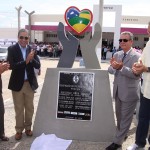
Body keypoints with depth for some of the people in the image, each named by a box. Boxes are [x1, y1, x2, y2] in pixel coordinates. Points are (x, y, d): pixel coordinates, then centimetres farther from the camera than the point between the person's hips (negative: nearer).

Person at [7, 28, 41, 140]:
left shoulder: (32, 49, 0)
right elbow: (12, 66, -18)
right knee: (19, 109, 9)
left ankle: (28, 127, 31)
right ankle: (19, 130, 24)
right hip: (17, 83, -2)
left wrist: (31, 59, -24)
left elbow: (38, 65, -5)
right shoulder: (12, 49, -7)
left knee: (30, 107, 14)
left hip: (30, 83, 2)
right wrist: (26, 61, -27)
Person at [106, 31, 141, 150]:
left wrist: (121, 67, -32)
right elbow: (110, 70, 4)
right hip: (118, 91, 7)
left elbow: (136, 74, -23)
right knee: (119, 116, 20)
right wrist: (113, 67, -19)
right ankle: (122, 135, 41)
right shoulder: (117, 54, 6)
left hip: (129, 92, -7)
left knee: (125, 118, 5)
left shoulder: (137, 56, -14)